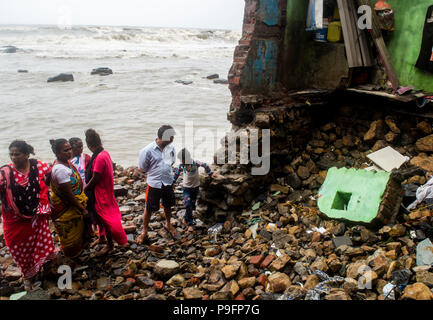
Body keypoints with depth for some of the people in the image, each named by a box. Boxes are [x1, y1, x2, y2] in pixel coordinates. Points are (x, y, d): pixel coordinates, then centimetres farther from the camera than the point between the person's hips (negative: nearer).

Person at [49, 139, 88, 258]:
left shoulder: (66, 162, -1)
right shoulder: (60, 169, -31)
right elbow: (69, 195, -27)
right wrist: (82, 209, -18)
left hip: (74, 203, 9)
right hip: (66, 208, -9)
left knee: (78, 229, 28)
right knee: (70, 234, 12)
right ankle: (73, 257, 33)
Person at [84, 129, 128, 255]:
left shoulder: (99, 158, -27)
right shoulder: (105, 153, 2)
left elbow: (95, 179, -23)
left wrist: (85, 189, -7)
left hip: (100, 193, -9)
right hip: (106, 190, 9)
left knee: (104, 218, 4)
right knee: (105, 217, 21)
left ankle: (110, 244, 19)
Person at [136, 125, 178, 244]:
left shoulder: (171, 147, -7)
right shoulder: (148, 150, -21)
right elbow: (143, 167, -8)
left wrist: (166, 172, 4)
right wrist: (154, 172, 2)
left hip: (168, 183, 4)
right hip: (154, 184, -4)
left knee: (168, 206, 22)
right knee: (149, 209, 9)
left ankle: (168, 224, 47)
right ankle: (144, 232, 27)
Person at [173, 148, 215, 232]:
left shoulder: (195, 163, -22)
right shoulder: (181, 165, -14)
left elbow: (205, 165, -5)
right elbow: (176, 174, 3)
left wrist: (211, 174, 3)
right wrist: (172, 183, 11)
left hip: (195, 186, 0)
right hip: (187, 187, 0)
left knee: (192, 205, 12)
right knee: (188, 205, -15)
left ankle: (185, 219, 35)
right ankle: (190, 224, -5)